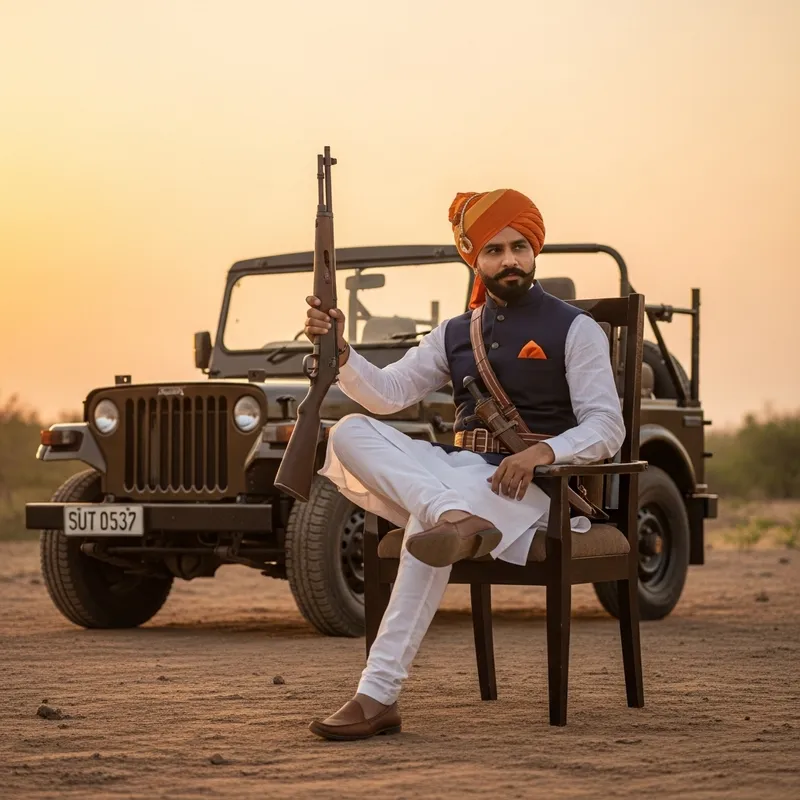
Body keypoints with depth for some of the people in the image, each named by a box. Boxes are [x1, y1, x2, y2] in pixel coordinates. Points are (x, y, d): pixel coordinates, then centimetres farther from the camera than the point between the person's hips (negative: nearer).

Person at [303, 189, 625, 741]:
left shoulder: (575, 329, 4)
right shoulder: (455, 335, 21)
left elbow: (606, 428, -5)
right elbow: (386, 394, 12)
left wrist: (541, 452, -24)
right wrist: (341, 352, -9)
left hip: (537, 484, -6)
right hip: (457, 471, 6)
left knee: (425, 526, -36)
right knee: (352, 433, -20)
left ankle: (378, 697, -45)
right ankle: (456, 519, -46)